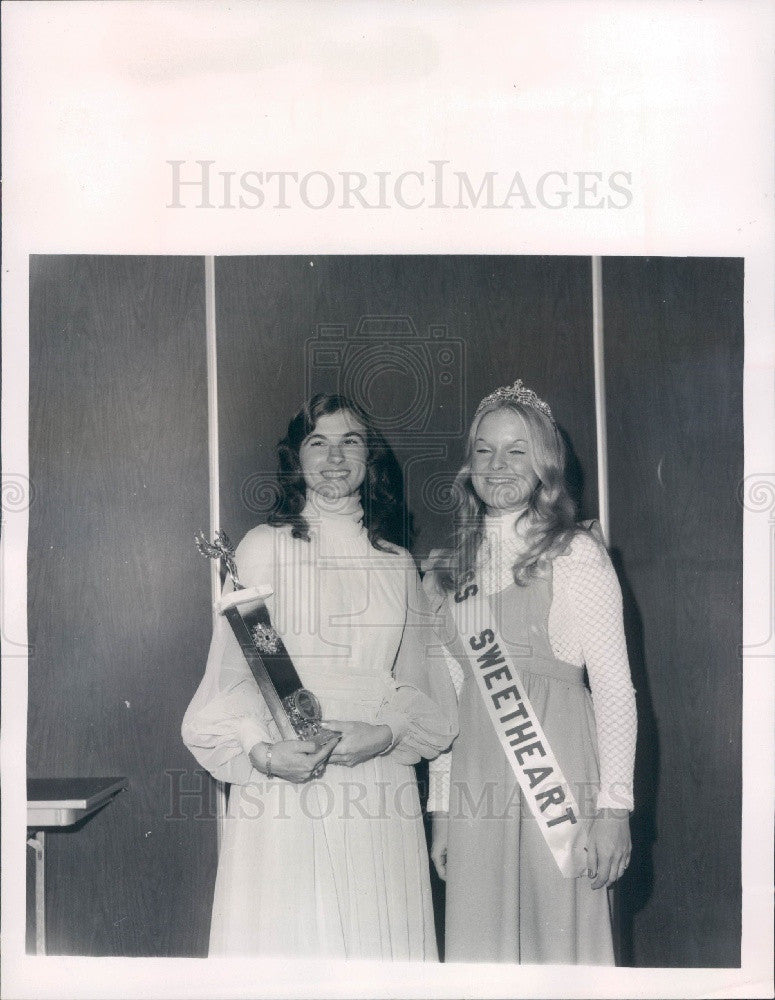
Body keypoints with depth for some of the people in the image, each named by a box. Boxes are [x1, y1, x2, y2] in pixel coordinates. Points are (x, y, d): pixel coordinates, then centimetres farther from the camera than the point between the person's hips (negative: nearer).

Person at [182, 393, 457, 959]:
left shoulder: (398, 564, 14)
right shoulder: (264, 548, 4)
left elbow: (424, 682, 12)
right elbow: (230, 669, -1)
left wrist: (387, 733, -8)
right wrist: (260, 750, -16)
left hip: (379, 781, 3)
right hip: (281, 779, -3)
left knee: (380, 936, 3)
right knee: (286, 934, -3)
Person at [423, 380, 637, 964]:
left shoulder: (577, 553, -1)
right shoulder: (449, 568, 12)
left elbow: (614, 685, -4)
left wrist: (614, 807, -9)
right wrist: (441, 808, 11)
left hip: (559, 779, -4)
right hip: (474, 789, 4)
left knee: (562, 940, 1)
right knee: (480, 946, 9)